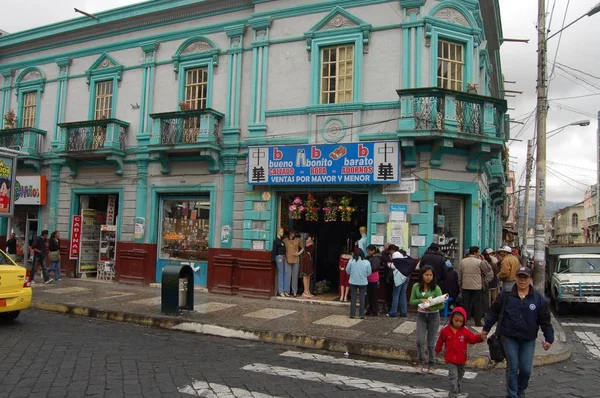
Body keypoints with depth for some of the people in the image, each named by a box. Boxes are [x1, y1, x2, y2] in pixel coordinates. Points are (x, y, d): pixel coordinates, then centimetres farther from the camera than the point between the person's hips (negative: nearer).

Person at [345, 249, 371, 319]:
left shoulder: (351, 261, -9)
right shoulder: (367, 262, -8)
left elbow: (347, 271, 0)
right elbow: (369, 273, -3)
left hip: (353, 282, 0)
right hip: (363, 282, 0)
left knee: (353, 298, 10)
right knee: (362, 299, 8)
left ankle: (352, 314, 12)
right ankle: (361, 314, 9)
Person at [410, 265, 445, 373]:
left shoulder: (436, 288, -11)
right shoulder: (416, 287, -4)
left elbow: (441, 305, -10)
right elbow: (412, 301, -1)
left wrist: (431, 307, -25)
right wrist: (421, 300, -19)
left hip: (433, 316, -1)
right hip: (421, 315, 2)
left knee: (431, 343, 8)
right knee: (420, 340, -9)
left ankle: (431, 365, 25)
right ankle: (421, 363, 10)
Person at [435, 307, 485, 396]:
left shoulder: (465, 331, -8)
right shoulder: (445, 330, -10)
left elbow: (473, 338, -13)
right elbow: (440, 341, 4)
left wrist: (480, 337, -33)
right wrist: (438, 350, 15)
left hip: (461, 358, 3)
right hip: (450, 358, -3)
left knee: (460, 374, 22)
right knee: (453, 375, -8)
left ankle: (458, 388, 44)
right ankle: (454, 392, -3)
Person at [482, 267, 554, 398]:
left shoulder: (539, 298, -3)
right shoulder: (505, 295, -5)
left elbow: (545, 321, 2)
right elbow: (494, 313, 3)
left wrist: (549, 338, -2)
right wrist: (486, 329, 6)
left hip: (528, 339, 1)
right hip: (509, 338, -1)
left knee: (526, 369, 5)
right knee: (512, 368, 2)